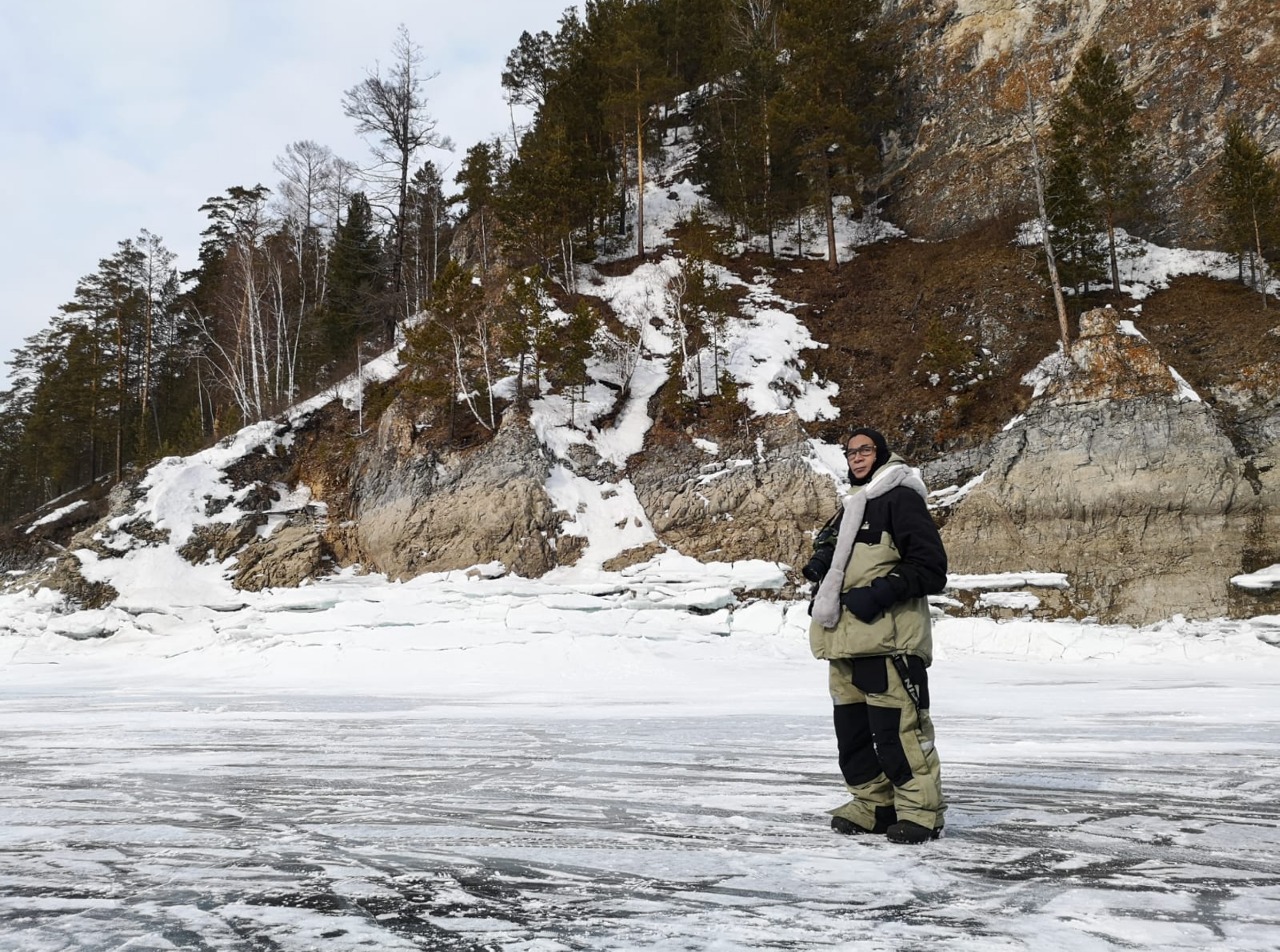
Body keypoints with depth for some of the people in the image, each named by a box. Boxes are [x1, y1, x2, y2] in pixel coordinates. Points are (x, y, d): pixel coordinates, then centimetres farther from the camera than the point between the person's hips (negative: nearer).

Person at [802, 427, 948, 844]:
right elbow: (830, 552, 35)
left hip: (888, 636, -9)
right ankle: (874, 803, 21)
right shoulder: (850, 507, 24)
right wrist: (820, 566, 12)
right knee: (851, 728, 10)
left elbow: (931, 568, -9)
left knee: (897, 726, -10)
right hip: (846, 638, 9)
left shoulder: (901, 499, -3)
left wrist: (881, 592, -18)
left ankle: (920, 809, 1)